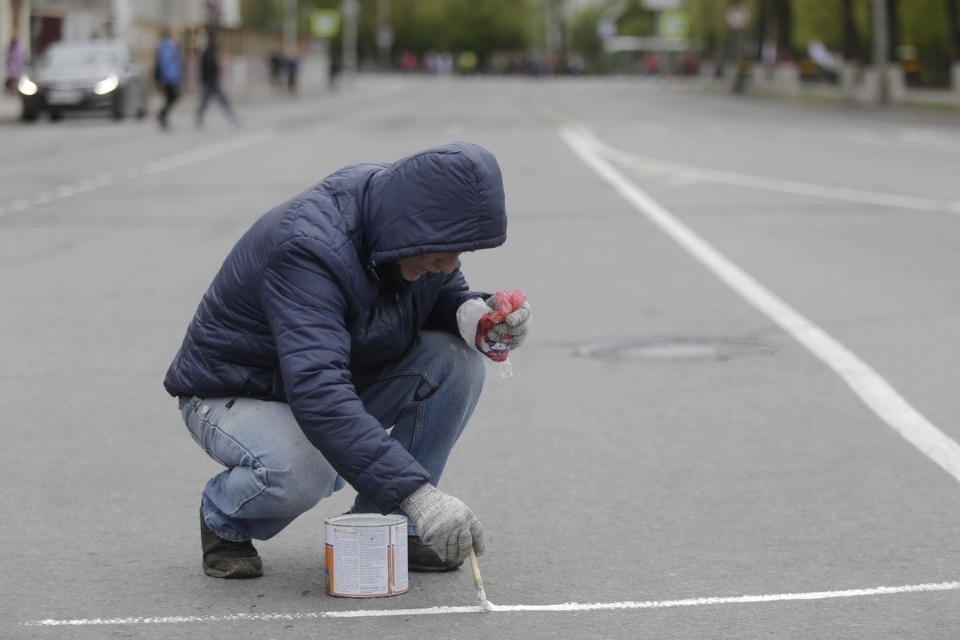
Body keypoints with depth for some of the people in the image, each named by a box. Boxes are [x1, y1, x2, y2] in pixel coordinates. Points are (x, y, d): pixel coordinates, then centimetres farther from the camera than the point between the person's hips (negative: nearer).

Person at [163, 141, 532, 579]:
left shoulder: (403, 222, -12)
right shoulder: (309, 247, -36)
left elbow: (445, 293, 6)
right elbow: (317, 393, -46)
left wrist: (474, 314, -21)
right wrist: (415, 491, -52)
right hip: (236, 395, -7)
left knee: (457, 359, -18)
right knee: (298, 475, -39)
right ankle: (224, 520, -2)